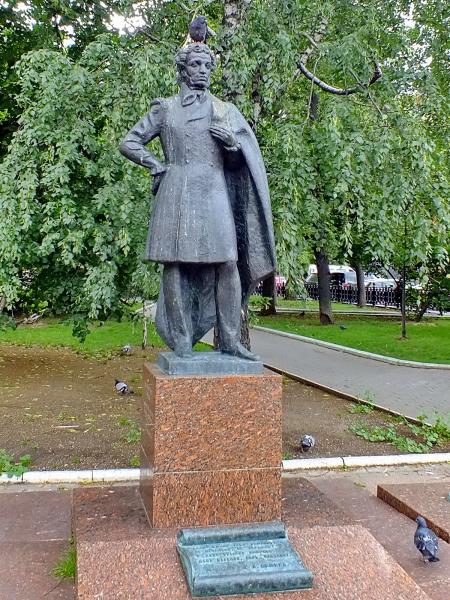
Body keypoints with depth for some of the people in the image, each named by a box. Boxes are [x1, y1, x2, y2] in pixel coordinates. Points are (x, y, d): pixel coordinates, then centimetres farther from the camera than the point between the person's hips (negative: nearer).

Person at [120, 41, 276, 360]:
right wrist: (156, 165, 5)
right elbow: (129, 143, 18)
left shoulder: (224, 110, 18)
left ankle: (230, 340, -1)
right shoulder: (164, 108, 14)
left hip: (214, 193, 1)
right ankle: (181, 343, 0)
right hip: (177, 193, -1)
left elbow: (239, 160, 18)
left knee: (227, 265, -8)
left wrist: (232, 143, -4)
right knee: (176, 264, -6)